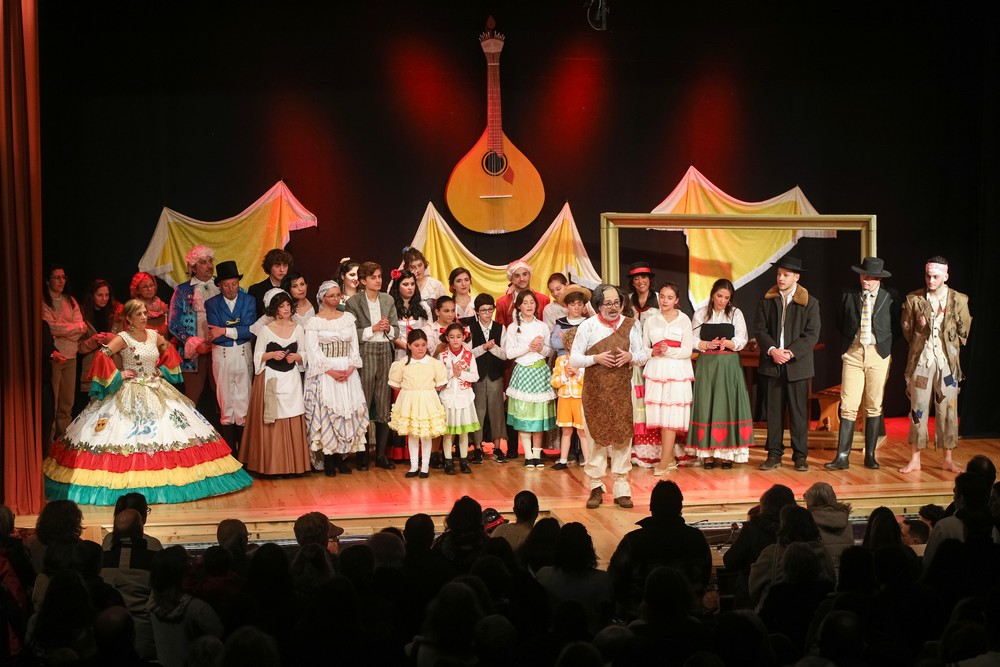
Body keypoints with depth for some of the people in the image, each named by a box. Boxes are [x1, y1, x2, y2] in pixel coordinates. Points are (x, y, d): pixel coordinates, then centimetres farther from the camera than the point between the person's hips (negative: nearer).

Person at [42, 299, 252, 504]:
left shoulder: (154, 335, 6)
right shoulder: (123, 338, -10)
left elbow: (168, 351, 25)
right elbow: (102, 356, -20)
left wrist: (163, 370, 13)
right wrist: (117, 375, -15)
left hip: (157, 391, 6)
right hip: (131, 393, -6)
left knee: (170, 429, 3)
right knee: (131, 433, -12)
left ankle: (164, 474, 11)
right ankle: (131, 479, -6)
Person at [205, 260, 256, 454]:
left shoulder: (249, 301, 2)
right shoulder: (211, 304, 1)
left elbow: (250, 331, -9)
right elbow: (214, 335, -9)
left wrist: (225, 331, -15)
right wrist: (238, 331, -10)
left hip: (244, 354, 0)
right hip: (222, 356, 0)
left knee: (244, 400, 1)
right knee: (226, 401, 4)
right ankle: (229, 450, 10)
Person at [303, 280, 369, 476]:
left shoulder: (348, 318, 10)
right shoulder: (314, 322, -2)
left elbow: (355, 347, 8)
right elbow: (313, 352, -7)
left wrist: (350, 368, -8)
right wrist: (331, 371, -15)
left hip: (348, 372, 4)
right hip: (324, 374, -4)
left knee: (348, 410, 1)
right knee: (326, 411, -7)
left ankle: (341, 456, 8)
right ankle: (328, 460, -1)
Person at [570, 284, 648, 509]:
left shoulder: (630, 325, 5)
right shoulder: (587, 326, -1)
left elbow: (643, 356, 11)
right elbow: (574, 358, 0)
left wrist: (630, 357, -11)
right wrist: (596, 358, -16)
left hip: (622, 391, 1)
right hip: (595, 392, -1)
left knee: (622, 438, 1)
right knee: (596, 438, 3)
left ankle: (621, 489, 8)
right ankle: (596, 488, 11)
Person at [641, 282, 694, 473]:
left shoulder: (684, 320, 2)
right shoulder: (650, 321, 10)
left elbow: (687, 351, -2)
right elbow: (643, 348, 10)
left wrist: (669, 351, -18)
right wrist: (653, 352, -11)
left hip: (677, 371, -3)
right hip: (656, 370, 3)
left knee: (671, 416, -8)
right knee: (660, 416, 1)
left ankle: (663, 463, -9)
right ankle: (670, 459, 11)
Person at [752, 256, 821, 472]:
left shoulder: (810, 303, 1)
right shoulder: (766, 300, 7)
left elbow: (812, 334, -4)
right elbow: (759, 329, 3)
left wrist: (791, 352, -15)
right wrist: (772, 350, -13)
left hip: (797, 364, -2)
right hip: (772, 363, 2)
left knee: (798, 412, 1)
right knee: (774, 410, 5)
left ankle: (800, 456, 8)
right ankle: (774, 454, 11)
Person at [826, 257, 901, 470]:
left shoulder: (891, 297, 0)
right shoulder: (848, 295, 4)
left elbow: (897, 327, 7)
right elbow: (840, 323, 16)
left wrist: (886, 345, 0)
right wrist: (849, 340, 7)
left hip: (879, 354, 0)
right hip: (853, 354, 1)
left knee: (874, 407, 5)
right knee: (848, 406, -3)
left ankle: (870, 456, 14)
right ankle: (842, 457, -2)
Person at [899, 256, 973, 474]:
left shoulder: (959, 300, 1)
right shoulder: (913, 300, 1)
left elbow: (963, 333, 8)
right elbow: (906, 331, 11)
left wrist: (948, 347, 6)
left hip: (947, 362, 0)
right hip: (920, 360, 0)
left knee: (948, 410, 2)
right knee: (918, 409, 2)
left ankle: (948, 459, 12)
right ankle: (915, 459, 9)